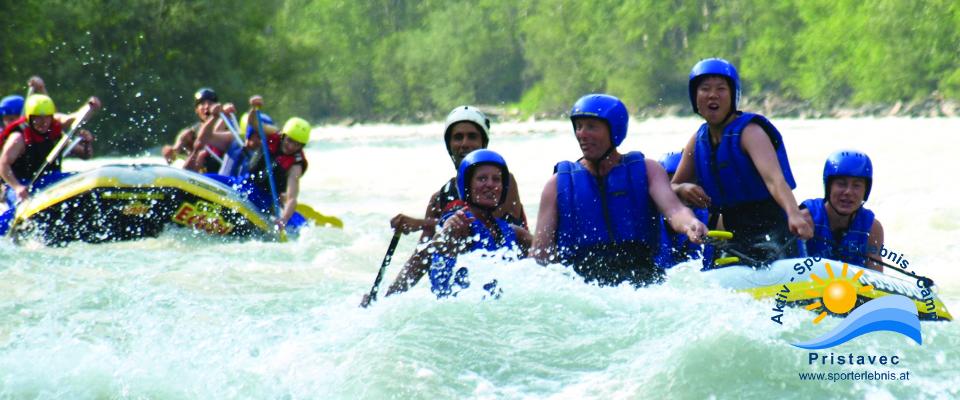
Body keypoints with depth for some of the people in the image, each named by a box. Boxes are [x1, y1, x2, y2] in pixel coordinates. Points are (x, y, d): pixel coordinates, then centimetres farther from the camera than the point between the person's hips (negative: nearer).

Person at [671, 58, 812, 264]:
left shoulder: (750, 131, -12)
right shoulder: (698, 140, 9)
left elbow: (773, 178, -28)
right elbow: (671, 189, 17)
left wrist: (794, 215, -46)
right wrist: (682, 190, -8)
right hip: (733, 237, 7)